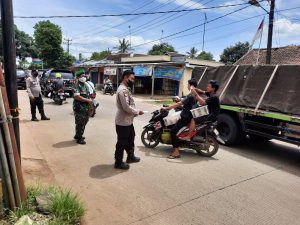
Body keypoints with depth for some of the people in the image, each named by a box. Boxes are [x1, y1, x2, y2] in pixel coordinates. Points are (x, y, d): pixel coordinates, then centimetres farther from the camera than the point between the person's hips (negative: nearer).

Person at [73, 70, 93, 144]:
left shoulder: (85, 85, 15)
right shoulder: (77, 86, -13)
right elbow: (77, 97, -24)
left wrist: (90, 101, 7)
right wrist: (87, 100, -22)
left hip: (86, 107, 9)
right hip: (79, 107, -9)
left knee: (84, 122, 17)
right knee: (80, 123, -2)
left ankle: (78, 135, 33)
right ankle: (79, 138, 9)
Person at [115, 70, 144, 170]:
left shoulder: (125, 89, 13)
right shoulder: (122, 90, -21)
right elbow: (126, 107, -27)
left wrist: (135, 112, 4)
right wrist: (137, 112, -15)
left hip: (128, 121, 11)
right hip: (123, 122, -11)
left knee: (130, 138, 23)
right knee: (122, 142, 2)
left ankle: (130, 156, 41)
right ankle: (118, 162, 17)